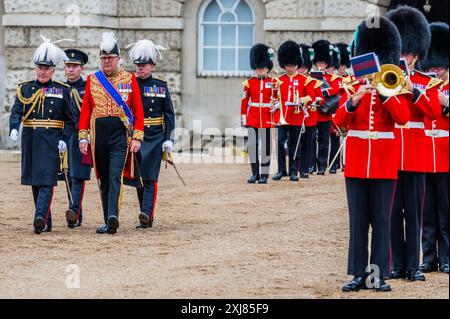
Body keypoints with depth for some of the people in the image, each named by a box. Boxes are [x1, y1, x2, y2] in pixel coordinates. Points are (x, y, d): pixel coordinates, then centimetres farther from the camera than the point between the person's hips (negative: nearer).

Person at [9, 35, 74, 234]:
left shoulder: (62, 90, 4)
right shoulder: (25, 88, 8)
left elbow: (69, 119, 5)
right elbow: (16, 111, -2)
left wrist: (64, 140, -7)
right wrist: (14, 128, -21)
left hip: (51, 141, -3)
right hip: (30, 141, 3)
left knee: (46, 181, -14)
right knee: (35, 182, 7)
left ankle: (40, 218, -27)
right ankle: (46, 223, 16)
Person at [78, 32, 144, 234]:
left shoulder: (129, 79, 3)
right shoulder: (92, 80, 9)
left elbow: (138, 111, 1)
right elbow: (85, 110, 7)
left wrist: (137, 138, -6)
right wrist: (83, 137, 0)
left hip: (120, 134, -3)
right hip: (99, 133, 3)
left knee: (115, 176, -16)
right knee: (104, 179, 9)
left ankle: (113, 218, -26)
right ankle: (109, 222, 16)